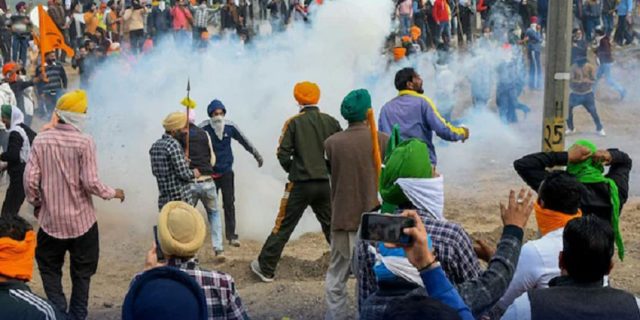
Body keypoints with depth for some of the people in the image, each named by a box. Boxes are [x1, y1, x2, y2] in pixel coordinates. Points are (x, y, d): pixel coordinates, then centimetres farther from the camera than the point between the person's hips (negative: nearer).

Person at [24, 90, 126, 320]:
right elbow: (90, 182, -17)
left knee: (49, 268, 16)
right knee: (81, 273, 14)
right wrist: (112, 193, 1)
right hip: (82, 220, -2)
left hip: (51, 220, 2)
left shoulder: (41, 140, -5)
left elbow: (30, 180, -5)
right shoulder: (84, 142, -14)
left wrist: (36, 204, 12)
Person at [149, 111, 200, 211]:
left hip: (163, 200, 8)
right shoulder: (173, 144, -15)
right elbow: (183, 173, -18)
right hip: (180, 200, -8)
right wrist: (194, 174, 3)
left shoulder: (155, 145, 10)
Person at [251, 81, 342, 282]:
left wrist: (293, 172, 10)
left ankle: (265, 268, 7)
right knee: (332, 228, 16)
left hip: (300, 184, -3)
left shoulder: (294, 123, -6)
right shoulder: (331, 122, 2)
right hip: (325, 184, 3)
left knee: (283, 227, 4)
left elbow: (283, 154, -8)